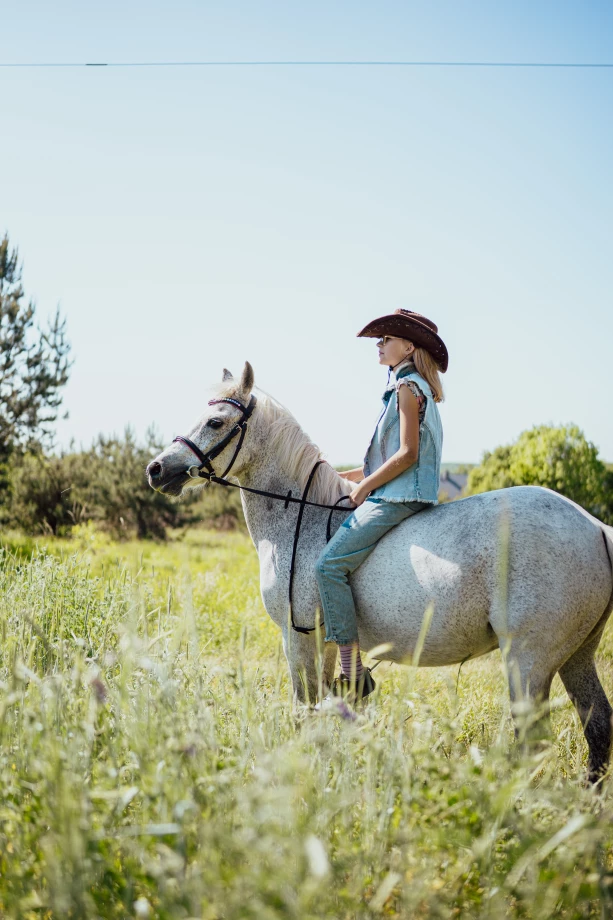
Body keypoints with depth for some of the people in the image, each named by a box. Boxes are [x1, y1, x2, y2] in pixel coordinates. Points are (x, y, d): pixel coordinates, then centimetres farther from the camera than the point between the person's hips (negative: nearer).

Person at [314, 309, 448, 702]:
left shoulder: (408, 386, -10)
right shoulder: (410, 386, 21)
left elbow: (407, 454, -18)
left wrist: (365, 487, -12)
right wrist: (344, 476, 19)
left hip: (399, 497, -11)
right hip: (395, 495, 11)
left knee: (330, 565, -20)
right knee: (334, 560, 15)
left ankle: (353, 675, -22)